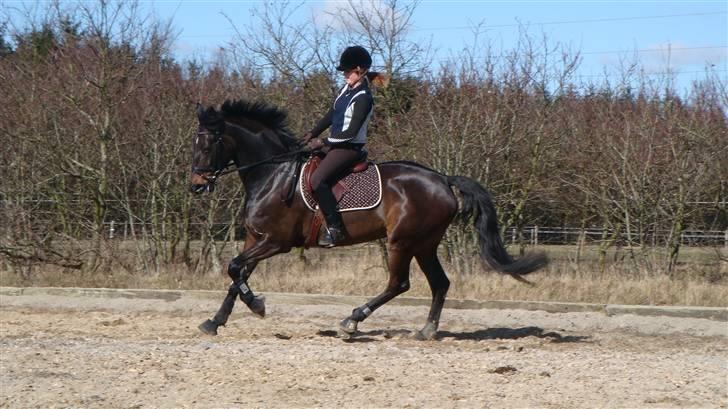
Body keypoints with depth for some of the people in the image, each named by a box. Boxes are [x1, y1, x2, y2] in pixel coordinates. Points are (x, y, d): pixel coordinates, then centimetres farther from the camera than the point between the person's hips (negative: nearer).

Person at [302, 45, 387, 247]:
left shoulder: (363, 98, -18)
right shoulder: (346, 90, 10)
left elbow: (351, 132, -22)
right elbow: (330, 116, 17)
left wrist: (323, 143, -17)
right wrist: (313, 134, 6)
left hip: (350, 147, -10)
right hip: (335, 144, 10)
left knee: (317, 179, -27)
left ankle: (334, 228, -23)